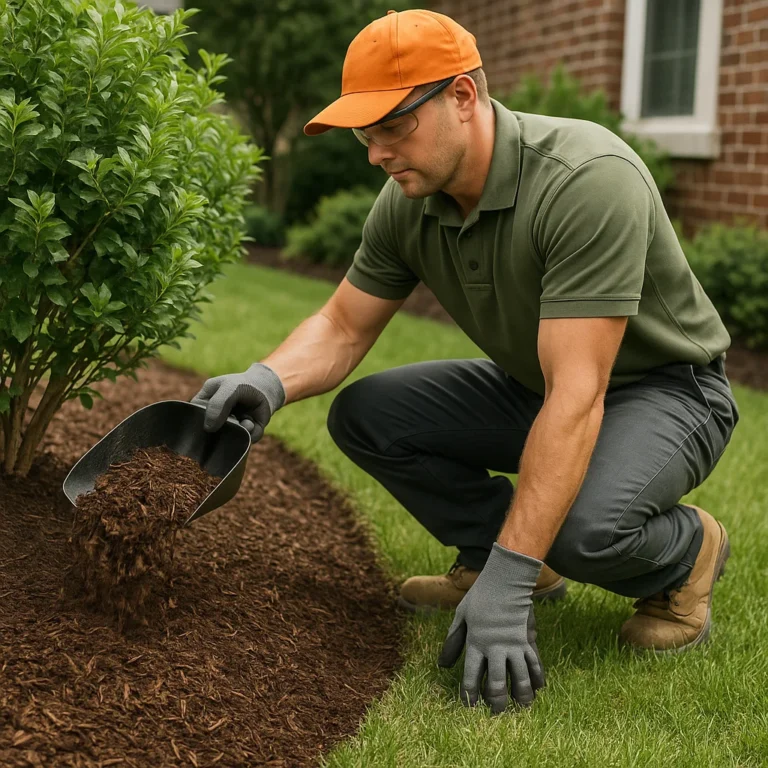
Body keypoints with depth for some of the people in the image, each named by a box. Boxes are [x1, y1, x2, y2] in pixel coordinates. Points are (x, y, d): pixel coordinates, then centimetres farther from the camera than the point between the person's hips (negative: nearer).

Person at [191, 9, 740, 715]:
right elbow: (343, 327, 2)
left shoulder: (588, 181, -34)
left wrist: (506, 583, -40)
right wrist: (268, 382, -22)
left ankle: (684, 555, -1)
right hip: (532, 387, 7)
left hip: (666, 386, -6)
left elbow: (576, 395, -38)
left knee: (585, 526, -36)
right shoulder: (409, 203, -11)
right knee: (363, 414, -8)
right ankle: (490, 550, 9)